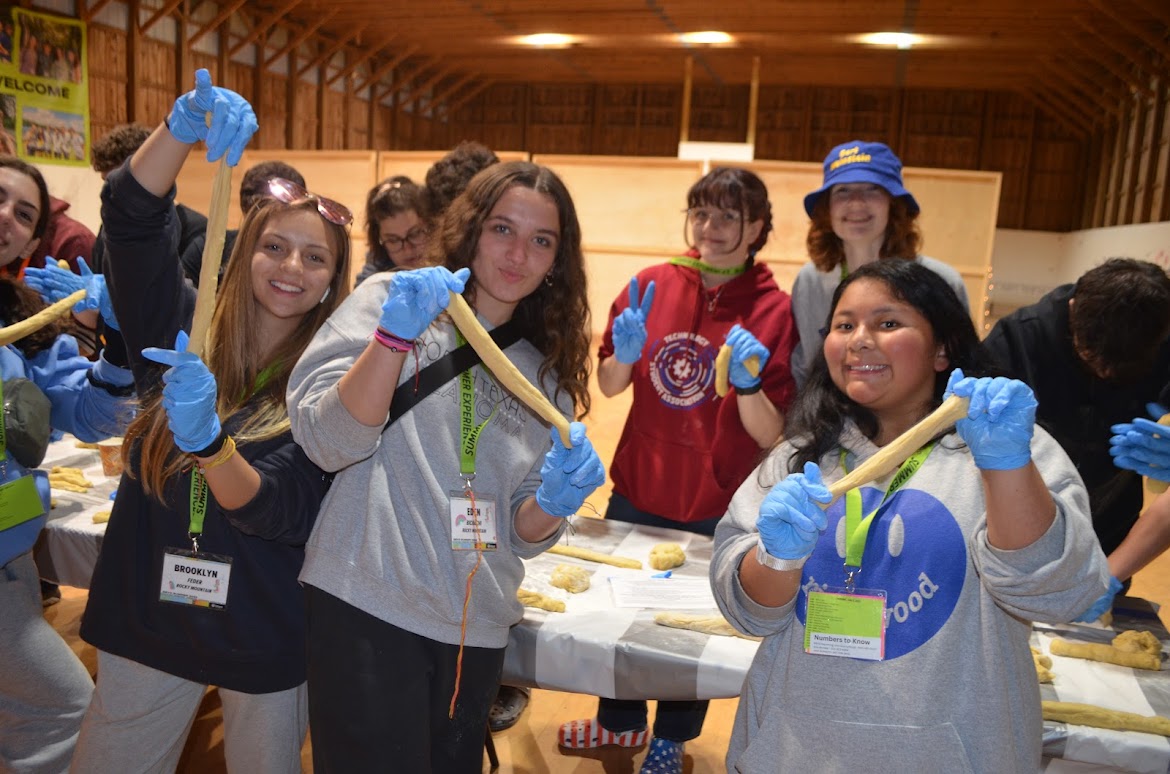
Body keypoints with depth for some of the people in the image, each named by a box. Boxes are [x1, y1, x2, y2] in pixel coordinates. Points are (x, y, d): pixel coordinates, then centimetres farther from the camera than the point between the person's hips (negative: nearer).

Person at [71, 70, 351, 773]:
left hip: (266, 639, -2)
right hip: (147, 620, 3)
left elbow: (280, 511, -22)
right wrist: (185, 127, -35)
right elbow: (133, 215, -18)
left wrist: (208, 440, -39)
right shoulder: (182, 329, -5)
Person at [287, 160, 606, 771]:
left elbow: (524, 533, 8)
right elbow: (327, 441, -13)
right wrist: (395, 333, -25)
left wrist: (555, 502, -13)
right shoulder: (391, 298, -1)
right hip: (368, 606, -4)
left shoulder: (546, 371, 9)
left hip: (475, 627, 5)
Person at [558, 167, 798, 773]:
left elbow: (771, 434, -14)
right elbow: (609, 386, 4)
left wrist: (748, 382, -32)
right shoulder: (652, 284, -5)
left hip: (716, 510, -2)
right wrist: (624, 353, -17)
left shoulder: (776, 311, -13)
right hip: (636, 492, 3)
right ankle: (620, 722, 49)